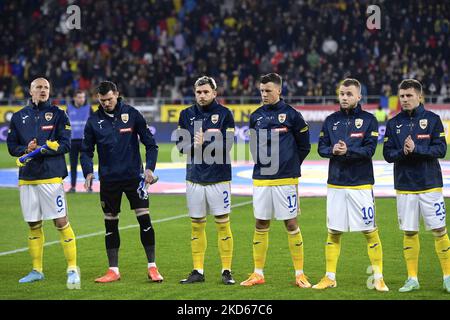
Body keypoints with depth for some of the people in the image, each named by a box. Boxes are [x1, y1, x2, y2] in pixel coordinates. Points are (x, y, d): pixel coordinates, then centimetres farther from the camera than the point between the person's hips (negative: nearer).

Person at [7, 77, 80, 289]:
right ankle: (37, 270, 19)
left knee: (61, 222, -8)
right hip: (26, 177, 4)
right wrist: (26, 149, -9)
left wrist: (41, 150, -16)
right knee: (33, 225, 10)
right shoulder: (19, 117, 12)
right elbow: (12, 146, 12)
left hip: (51, 176, -4)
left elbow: (65, 144, -4)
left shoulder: (57, 114, 3)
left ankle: (72, 268, -4)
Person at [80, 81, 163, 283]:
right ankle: (113, 270, 15)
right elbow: (86, 150, 5)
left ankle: (152, 267, 3)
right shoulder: (94, 120, 0)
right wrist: (88, 172, -12)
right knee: (110, 225, 7)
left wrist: (149, 167, -12)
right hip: (108, 180, 2)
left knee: (144, 220, -6)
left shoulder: (132, 114, -4)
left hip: (133, 176, -2)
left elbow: (150, 143, 0)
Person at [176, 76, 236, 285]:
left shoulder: (224, 114, -1)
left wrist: (204, 143, -19)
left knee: (223, 224, -2)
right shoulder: (186, 115, 9)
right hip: (194, 178, 3)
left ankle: (226, 271, 4)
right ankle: (198, 271, 14)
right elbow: (181, 144, 5)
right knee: (196, 225, 7)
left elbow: (226, 145, -9)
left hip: (218, 178, -3)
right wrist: (194, 145, -15)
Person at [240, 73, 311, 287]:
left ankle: (299, 274, 7)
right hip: (261, 179, 4)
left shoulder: (291, 115, -3)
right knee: (261, 225, 6)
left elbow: (304, 146, 5)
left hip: (285, 179, -4)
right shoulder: (256, 116, 9)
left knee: (291, 224, 0)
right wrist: (263, 163, 13)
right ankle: (258, 273, 14)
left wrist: (290, 165, 8)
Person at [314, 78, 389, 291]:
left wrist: (348, 150, -23)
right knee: (333, 232, 7)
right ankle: (330, 277, 15)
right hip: (336, 183, 3)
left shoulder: (368, 120, -1)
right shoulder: (331, 120, 9)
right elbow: (321, 147, 6)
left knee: (370, 231, -1)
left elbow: (369, 150, -9)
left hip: (361, 184, -3)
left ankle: (378, 278, 8)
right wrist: (333, 150, -14)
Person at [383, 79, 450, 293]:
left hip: (430, 185, -2)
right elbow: (388, 154, 4)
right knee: (409, 233, 5)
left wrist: (416, 149, -20)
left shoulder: (432, 119, -1)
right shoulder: (393, 124, 7)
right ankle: (412, 279, 12)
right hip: (404, 186, 2)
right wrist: (403, 152, -16)